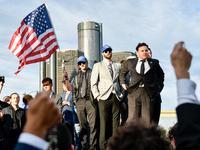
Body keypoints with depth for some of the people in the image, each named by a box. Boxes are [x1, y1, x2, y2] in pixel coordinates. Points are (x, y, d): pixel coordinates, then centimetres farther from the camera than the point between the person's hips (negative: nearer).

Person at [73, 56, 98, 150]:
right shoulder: (77, 77, 23)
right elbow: (74, 89, 25)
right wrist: (75, 100, 12)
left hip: (90, 101, -4)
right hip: (80, 102, 4)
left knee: (93, 124, -9)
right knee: (82, 125, 3)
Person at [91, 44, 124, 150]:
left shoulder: (118, 66, 20)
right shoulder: (98, 66, 13)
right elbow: (93, 83, 8)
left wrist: (121, 95, 8)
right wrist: (97, 96, -4)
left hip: (116, 98, 2)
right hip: (104, 97, -2)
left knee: (116, 122, -1)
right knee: (104, 122, -7)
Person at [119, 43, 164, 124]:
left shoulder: (154, 62, 10)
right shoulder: (130, 62, 11)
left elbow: (161, 74, 25)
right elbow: (122, 73, 27)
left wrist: (159, 87, 16)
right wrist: (123, 83, 15)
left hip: (148, 93, 0)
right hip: (134, 93, 0)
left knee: (147, 119, -1)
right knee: (132, 118, -3)